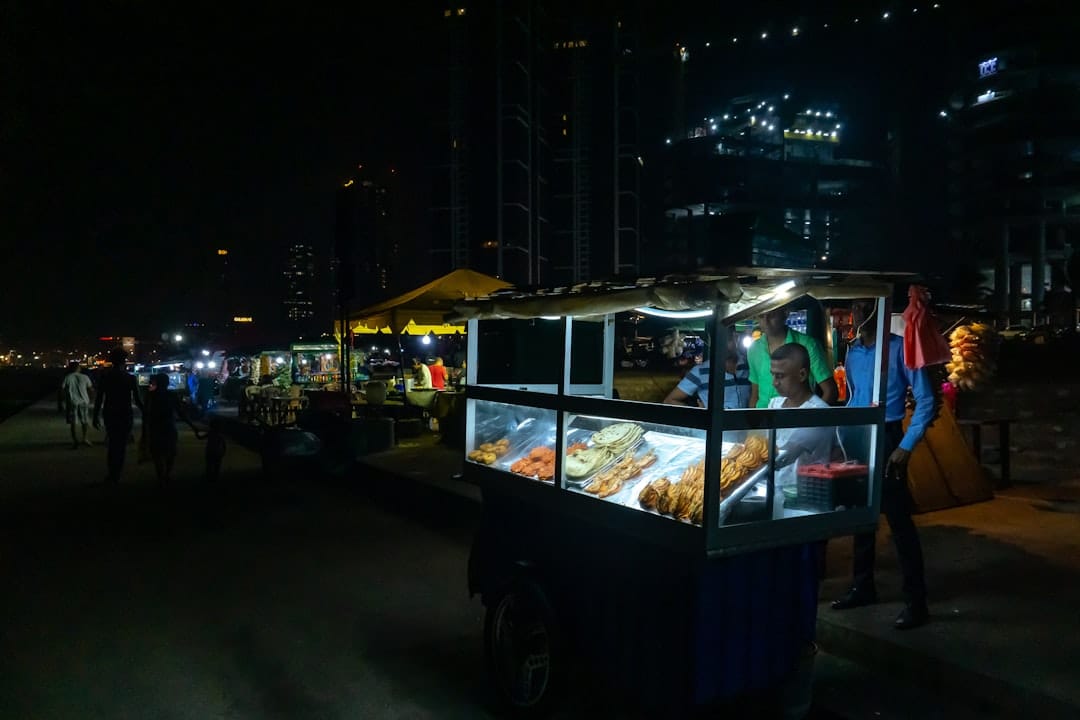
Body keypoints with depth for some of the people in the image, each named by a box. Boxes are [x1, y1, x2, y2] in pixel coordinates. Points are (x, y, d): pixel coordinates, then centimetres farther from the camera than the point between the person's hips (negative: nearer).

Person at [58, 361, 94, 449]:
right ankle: (85, 438, 17)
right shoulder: (85, 377, 0)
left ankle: (75, 441, -3)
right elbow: (91, 389, 4)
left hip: (72, 403, -1)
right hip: (84, 401, 1)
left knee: (74, 422, 2)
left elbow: (61, 391, -5)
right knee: (85, 421, 17)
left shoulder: (67, 378, -3)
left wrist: (60, 404, 2)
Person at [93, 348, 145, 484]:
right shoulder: (131, 378, -6)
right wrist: (146, 413, 5)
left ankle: (112, 474, 10)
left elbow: (99, 399, -4)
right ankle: (115, 476, 5)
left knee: (112, 443, 15)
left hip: (110, 415, 1)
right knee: (121, 445, 6)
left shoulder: (104, 376, -3)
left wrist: (96, 416, 3)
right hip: (126, 415, -1)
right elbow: (137, 400, -7)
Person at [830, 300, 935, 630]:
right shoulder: (852, 352, 9)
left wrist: (907, 445, -16)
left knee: (898, 519, -4)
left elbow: (925, 399, -11)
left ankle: (915, 601, 5)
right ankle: (863, 587, 25)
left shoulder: (899, 348, -10)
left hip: (886, 438, -6)